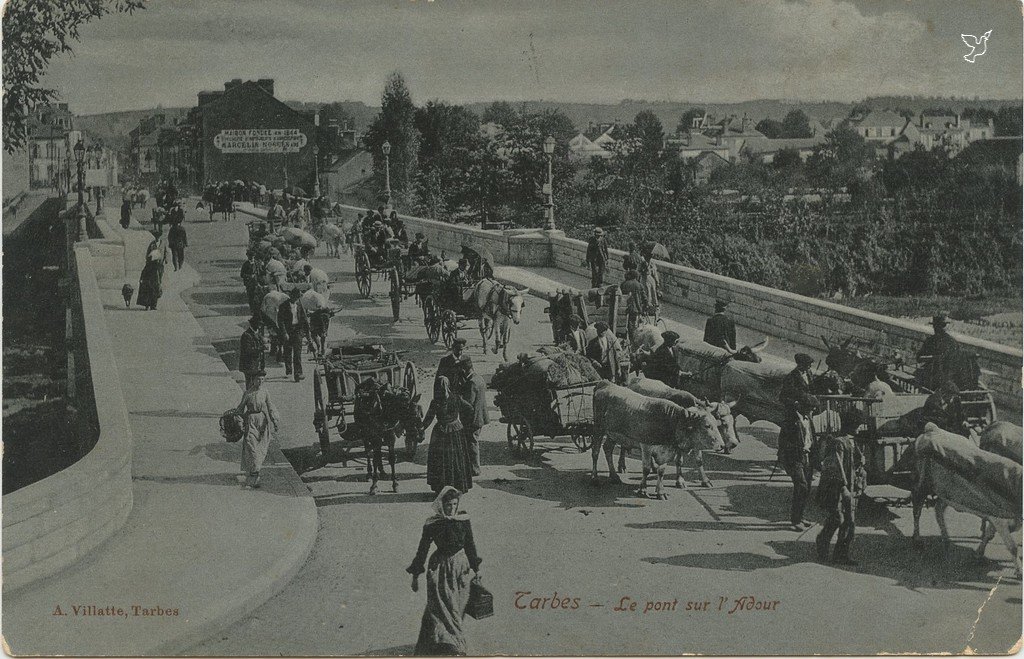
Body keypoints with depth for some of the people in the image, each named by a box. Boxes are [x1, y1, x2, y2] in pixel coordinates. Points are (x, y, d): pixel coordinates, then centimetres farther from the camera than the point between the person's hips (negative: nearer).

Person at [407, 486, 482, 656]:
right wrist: (415, 575, 1)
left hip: (461, 567, 3)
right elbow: (422, 549, -1)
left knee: (457, 610, 7)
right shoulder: (431, 524, -8)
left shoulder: (464, 521, -2)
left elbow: (470, 545, 10)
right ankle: (454, 648, -4)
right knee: (442, 609, -8)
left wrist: (476, 568, 13)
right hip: (439, 567, -3)